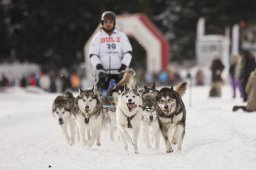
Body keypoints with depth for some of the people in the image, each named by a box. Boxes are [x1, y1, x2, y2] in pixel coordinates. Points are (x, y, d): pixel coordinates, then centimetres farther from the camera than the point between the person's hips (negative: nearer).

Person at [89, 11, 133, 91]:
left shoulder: (121, 36, 10)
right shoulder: (98, 37, 10)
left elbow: (128, 52, 6)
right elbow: (93, 54, 5)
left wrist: (124, 66, -6)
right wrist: (98, 66, -10)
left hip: (119, 72, 1)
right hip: (104, 72, 0)